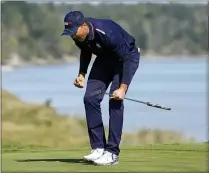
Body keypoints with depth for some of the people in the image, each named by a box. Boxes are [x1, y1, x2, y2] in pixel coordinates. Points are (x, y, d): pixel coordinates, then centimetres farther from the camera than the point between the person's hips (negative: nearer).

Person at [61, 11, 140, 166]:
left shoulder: (107, 33, -38)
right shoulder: (79, 36, -16)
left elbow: (127, 58, -30)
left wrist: (123, 87, -34)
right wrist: (82, 74, -2)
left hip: (127, 58, -7)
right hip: (104, 59, 7)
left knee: (115, 100, -18)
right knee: (90, 98, -7)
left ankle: (112, 153, -14)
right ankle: (98, 148, -2)